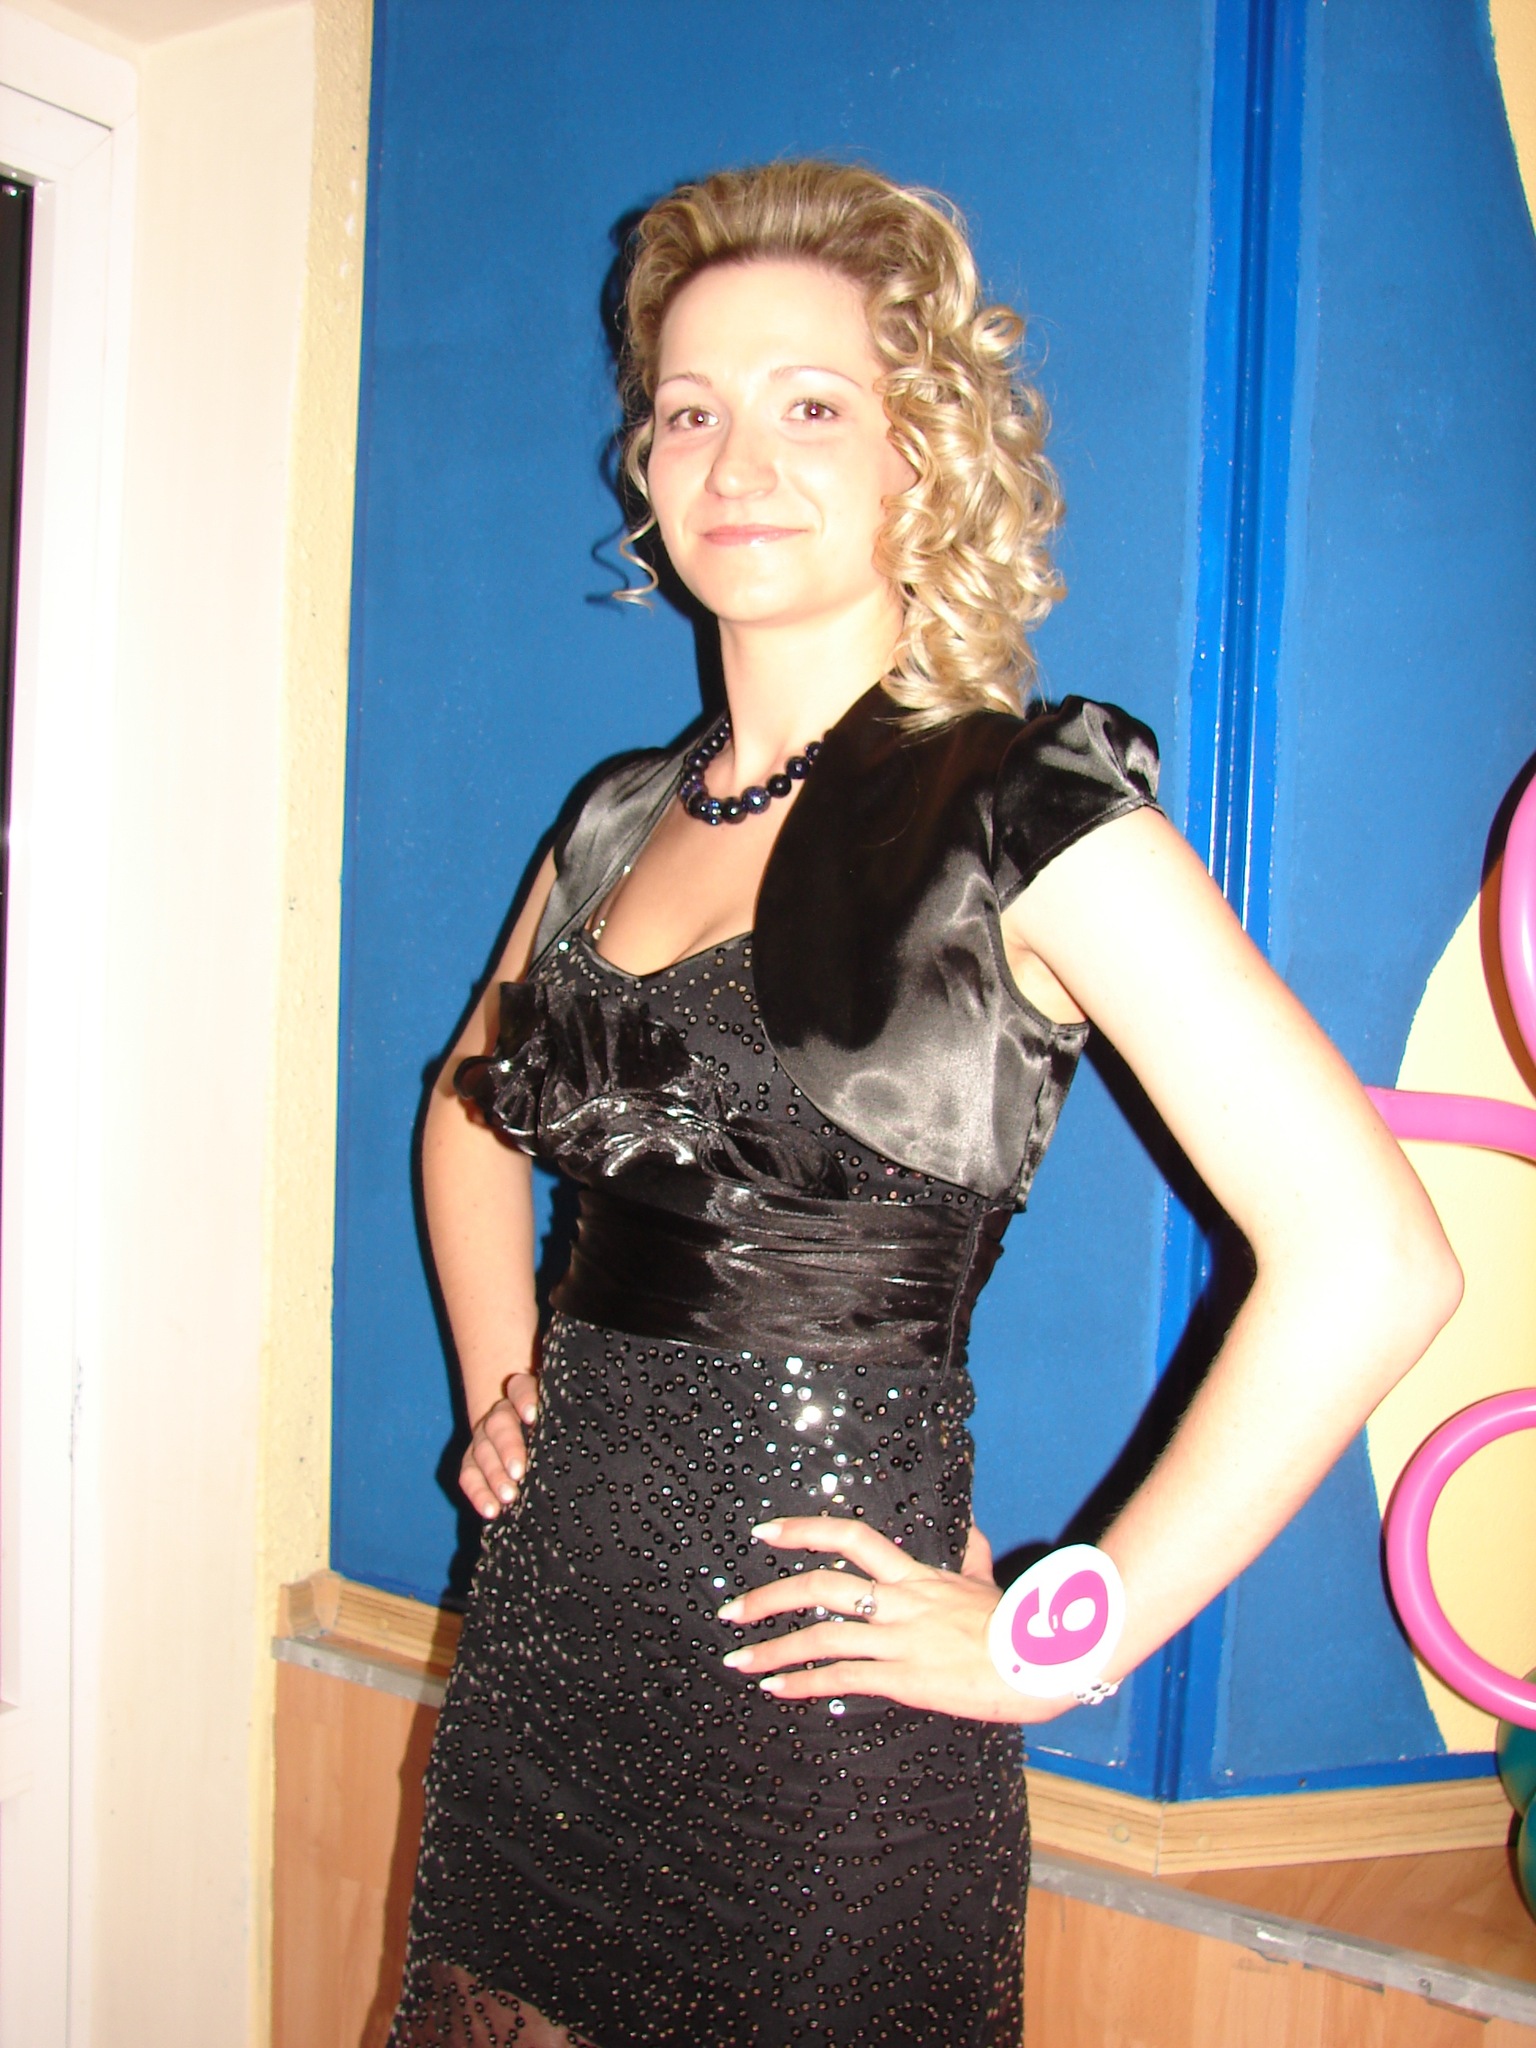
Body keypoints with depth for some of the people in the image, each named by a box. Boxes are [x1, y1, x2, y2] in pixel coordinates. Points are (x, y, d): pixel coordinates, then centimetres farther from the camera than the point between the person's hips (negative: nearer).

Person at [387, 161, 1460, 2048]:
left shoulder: (1029, 814, -14)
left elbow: (1370, 1262, -21)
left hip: (813, 1692, -6)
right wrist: (498, 1386, 11)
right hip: (543, 1627, 6)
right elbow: (473, 1109, 24)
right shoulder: (625, 818, 6)